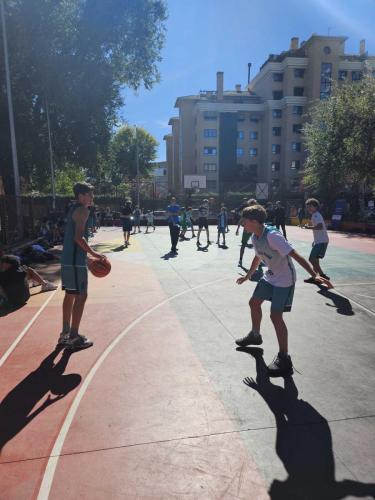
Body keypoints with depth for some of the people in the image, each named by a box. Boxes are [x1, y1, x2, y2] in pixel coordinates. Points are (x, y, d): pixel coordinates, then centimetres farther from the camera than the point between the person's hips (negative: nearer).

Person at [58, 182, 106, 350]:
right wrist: (93, 253, -16)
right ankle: (74, 337, 3)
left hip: (68, 259, 10)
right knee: (80, 297, -4)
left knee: (70, 295, 15)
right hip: (76, 261, -10)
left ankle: (65, 334, 24)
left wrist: (88, 255, 22)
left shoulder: (74, 209, 17)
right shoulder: (82, 210, -13)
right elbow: (78, 237, -23)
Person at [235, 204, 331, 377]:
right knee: (254, 303, 18)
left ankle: (284, 358, 3)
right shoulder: (254, 237, -1)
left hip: (284, 279, -9)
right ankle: (255, 335, 44)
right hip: (270, 276, 9)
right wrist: (247, 276, 30)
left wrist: (315, 275, -40)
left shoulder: (272, 236, -28)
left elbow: (296, 256, -32)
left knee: (275, 315, -11)